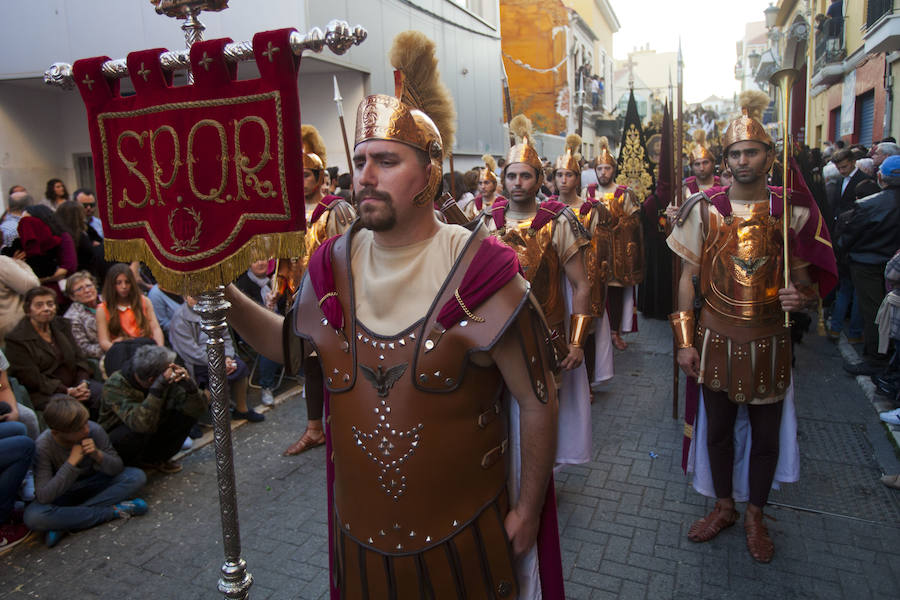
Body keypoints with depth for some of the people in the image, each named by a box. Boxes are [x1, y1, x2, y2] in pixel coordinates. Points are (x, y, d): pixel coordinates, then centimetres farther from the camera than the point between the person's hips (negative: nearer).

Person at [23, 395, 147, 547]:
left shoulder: (94, 430, -20)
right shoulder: (43, 447, -24)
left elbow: (117, 468, -12)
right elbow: (43, 496, -29)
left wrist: (98, 454, -32)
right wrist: (72, 462, -36)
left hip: (92, 485, 3)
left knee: (137, 477, -22)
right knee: (33, 516, -35)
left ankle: (65, 525, -23)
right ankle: (113, 511, -24)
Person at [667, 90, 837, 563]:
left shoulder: (792, 211, -4)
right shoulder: (705, 208, -4)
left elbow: (805, 278, 5)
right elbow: (688, 276, -1)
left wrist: (801, 296, -20)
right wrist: (685, 341, -6)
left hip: (769, 344, 0)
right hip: (716, 340, 0)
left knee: (766, 435, 13)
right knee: (717, 429, 14)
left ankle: (755, 517, 36)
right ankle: (723, 507, 37)